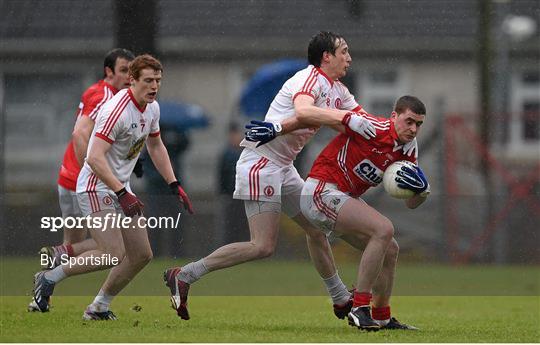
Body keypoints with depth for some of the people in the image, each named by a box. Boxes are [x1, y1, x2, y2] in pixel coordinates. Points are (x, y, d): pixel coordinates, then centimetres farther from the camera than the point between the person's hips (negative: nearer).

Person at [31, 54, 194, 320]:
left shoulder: (152, 108, 6)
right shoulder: (117, 111, -23)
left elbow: (155, 147, 23)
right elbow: (95, 158, -29)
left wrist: (174, 186, 16)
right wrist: (122, 194, -32)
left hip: (121, 187, 9)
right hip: (97, 187, -9)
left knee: (142, 254, 4)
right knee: (114, 256, -19)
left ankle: (99, 308, 16)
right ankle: (49, 278, -2)